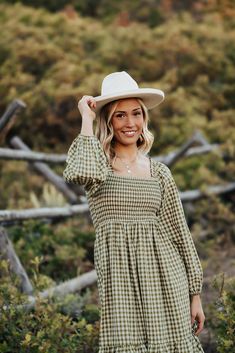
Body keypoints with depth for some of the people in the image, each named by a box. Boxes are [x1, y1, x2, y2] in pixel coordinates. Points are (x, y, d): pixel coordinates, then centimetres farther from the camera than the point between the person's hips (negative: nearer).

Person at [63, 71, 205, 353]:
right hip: (119, 275, -2)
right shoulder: (99, 163, 4)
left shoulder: (159, 171, 11)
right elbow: (81, 174, -23)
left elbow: (179, 233, 10)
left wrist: (195, 293, 7)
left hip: (163, 274, 2)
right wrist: (87, 119, -10)